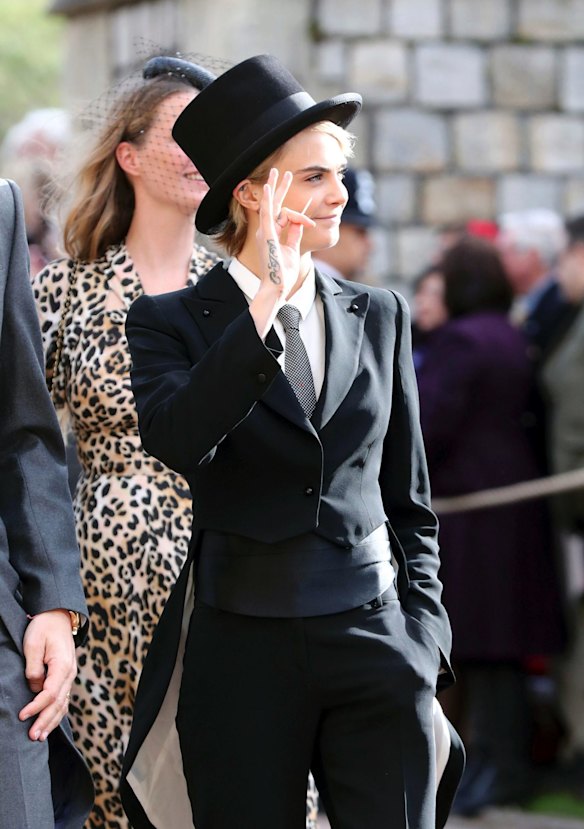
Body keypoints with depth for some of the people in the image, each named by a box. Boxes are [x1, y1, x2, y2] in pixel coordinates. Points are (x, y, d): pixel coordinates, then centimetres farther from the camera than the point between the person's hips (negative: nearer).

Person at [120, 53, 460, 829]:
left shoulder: (379, 317, 11)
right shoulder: (171, 322, 2)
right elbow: (178, 442, -19)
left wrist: (423, 633, 8)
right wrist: (264, 305, -22)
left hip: (374, 639, 2)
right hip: (242, 647, -2)